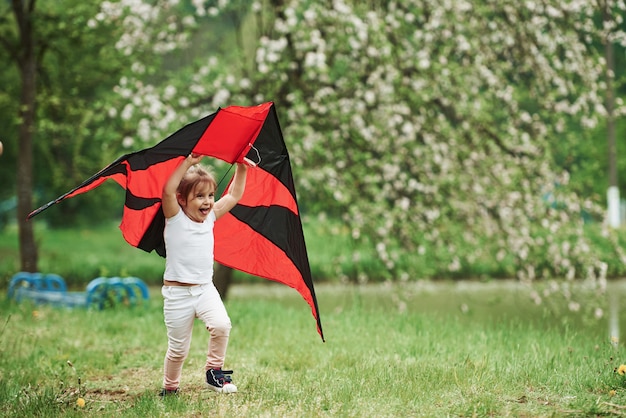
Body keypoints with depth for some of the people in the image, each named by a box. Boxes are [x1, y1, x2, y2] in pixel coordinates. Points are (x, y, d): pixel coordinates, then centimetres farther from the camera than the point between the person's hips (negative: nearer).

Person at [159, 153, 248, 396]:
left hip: (205, 289, 4)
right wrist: (188, 163, -30)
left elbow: (234, 195, 17)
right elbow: (168, 191, -26)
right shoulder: (175, 218, -8)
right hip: (177, 292, -4)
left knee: (221, 325, -22)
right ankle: (170, 388, 26)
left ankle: (214, 371, -3)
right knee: (178, 349, 3)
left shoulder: (210, 217, 7)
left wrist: (241, 168, 6)